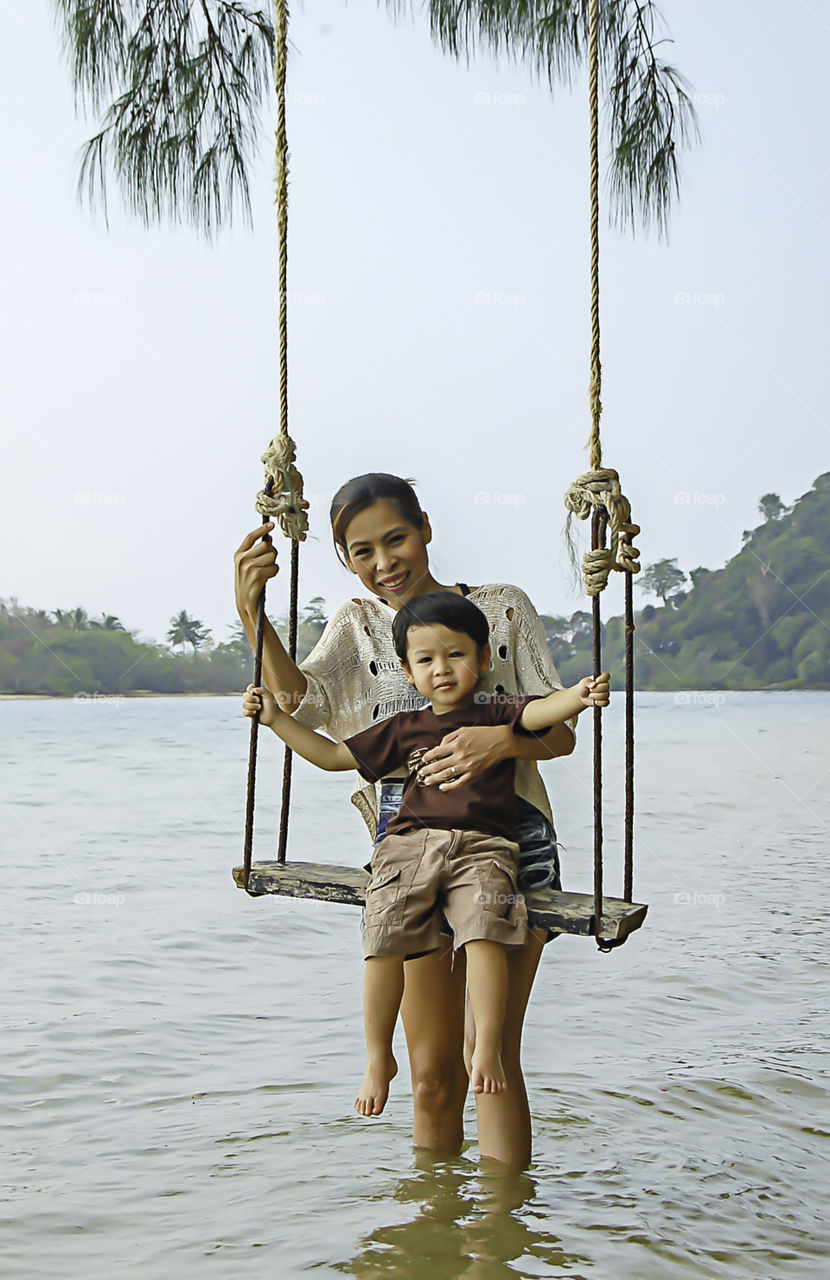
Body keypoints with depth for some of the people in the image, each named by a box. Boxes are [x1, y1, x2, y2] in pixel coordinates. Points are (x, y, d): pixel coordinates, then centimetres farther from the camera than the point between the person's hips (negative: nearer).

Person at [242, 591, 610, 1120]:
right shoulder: (404, 730, 22)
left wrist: (578, 695, -29)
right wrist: (276, 718, 26)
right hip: (410, 843, 2)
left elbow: (540, 710, -7)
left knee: (484, 931, -27)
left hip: (482, 845, -2)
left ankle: (488, 1048, -21)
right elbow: (334, 755, 29)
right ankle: (379, 1057, 0)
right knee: (385, 938, -15)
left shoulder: (496, 714, 13)